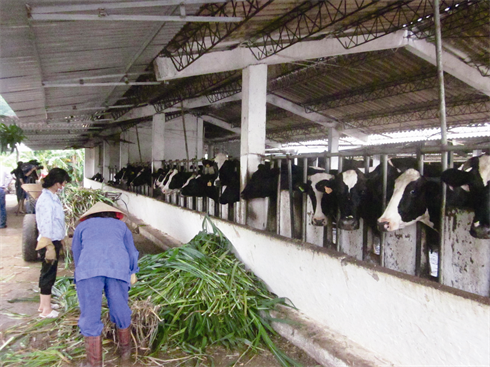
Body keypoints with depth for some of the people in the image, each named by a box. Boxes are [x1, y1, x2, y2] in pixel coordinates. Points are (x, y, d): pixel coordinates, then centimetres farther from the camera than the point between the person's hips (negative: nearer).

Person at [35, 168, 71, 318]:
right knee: (48, 274, 0)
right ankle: (46, 310, 10)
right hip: (49, 242, -10)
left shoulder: (52, 197, 8)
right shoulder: (46, 200, -21)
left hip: (54, 241, 10)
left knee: (48, 273, 18)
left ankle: (44, 304, 32)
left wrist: (59, 240, 20)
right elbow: (45, 226, -23)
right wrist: (49, 247, -22)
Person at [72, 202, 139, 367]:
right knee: (120, 311, 18)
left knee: (90, 316, 7)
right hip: (119, 267, 1)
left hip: (89, 267, -1)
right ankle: (125, 350, 36)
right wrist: (133, 272, 50)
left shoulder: (82, 226, 31)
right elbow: (132, 251, 35)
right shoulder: (120, 224, 33)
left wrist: (81, 276, 49)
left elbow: (76, 254, 34)